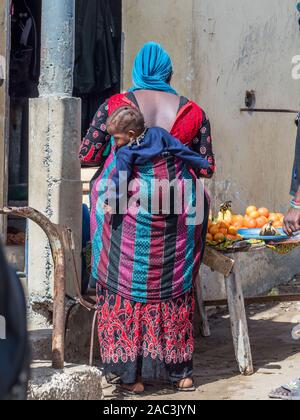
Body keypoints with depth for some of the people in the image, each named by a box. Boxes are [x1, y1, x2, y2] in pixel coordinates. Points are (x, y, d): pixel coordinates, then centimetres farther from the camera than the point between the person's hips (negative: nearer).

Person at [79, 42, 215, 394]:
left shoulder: (114, 106, -2)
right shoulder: (193, 113, 1)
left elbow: (86, 155, 0)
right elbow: (207, 169, 4)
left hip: (122, 208, -1)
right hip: (176, 214, 2)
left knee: (124, 286, 8)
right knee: (173, 288, 14)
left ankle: (129, 372, 9)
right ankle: (179, 371, 21)